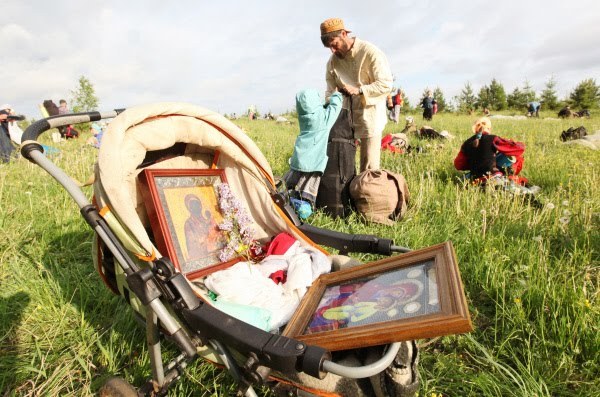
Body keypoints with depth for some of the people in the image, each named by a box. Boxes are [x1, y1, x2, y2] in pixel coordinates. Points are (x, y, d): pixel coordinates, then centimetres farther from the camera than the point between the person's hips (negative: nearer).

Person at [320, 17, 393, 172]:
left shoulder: (370, 52, -10)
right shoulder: (332, 61, 6)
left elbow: (386, 84, -13)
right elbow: (330, 92, 6)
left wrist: (358, 90, -23)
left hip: (369, 114, -5)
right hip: (345, 114, 5)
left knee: (369, 167, -5)